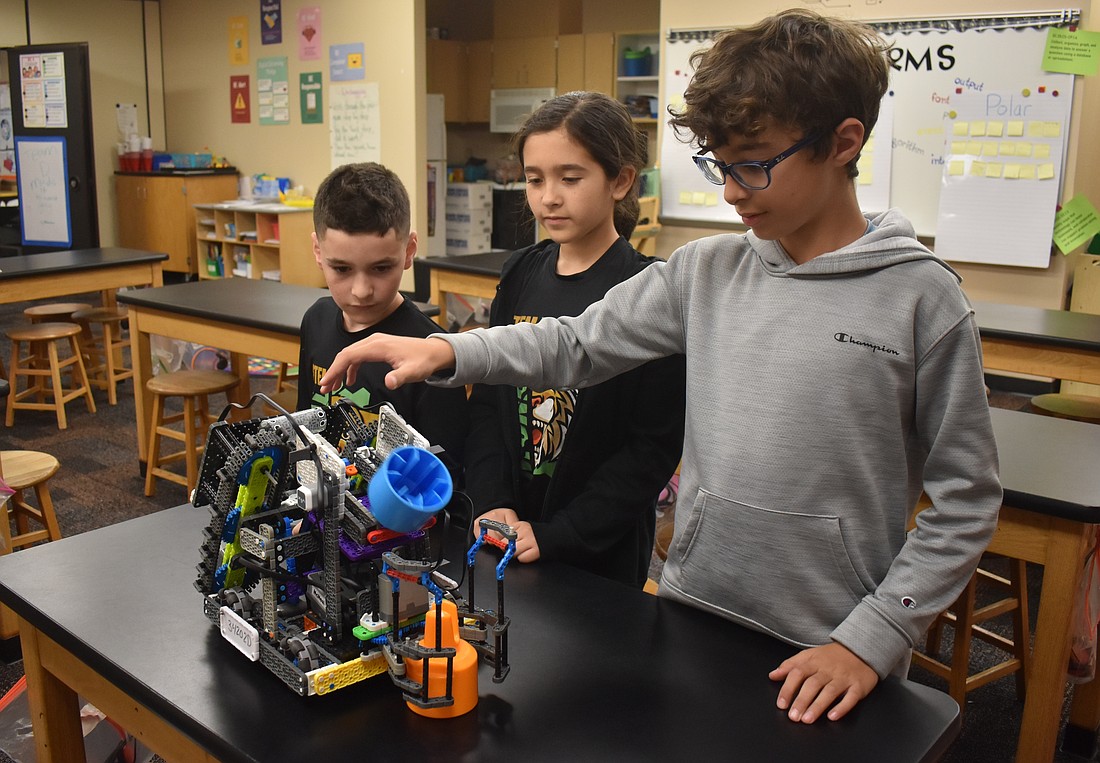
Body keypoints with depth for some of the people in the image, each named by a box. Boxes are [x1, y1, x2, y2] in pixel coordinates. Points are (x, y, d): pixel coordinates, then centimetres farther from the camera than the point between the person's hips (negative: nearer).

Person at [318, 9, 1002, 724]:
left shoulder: (922, 298, -12)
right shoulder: (706, 271, -1)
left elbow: (966, 501, -8)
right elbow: (581, 342, 2)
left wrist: (872, 640, -12)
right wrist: (448, 351, -12)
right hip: (689, 614, 4)